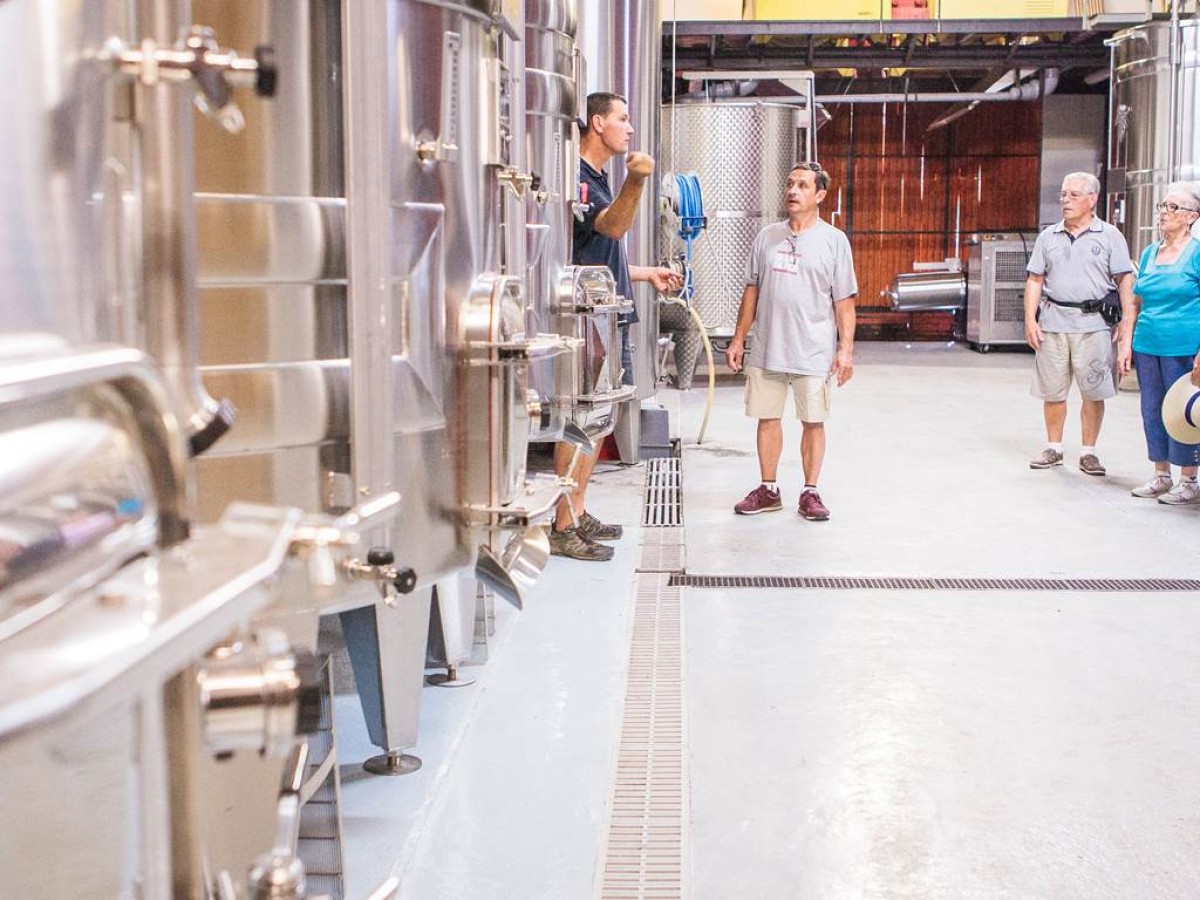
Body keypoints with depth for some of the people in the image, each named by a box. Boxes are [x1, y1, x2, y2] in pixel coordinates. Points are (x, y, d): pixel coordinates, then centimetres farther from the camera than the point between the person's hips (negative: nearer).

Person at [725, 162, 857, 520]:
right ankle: (768, 490, 21)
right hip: (766, 349, 3)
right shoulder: (767, 237, 9)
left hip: (813, 352, -3)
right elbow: (752, 291, 14)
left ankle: (810, 493, 14)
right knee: (767, 418, 9)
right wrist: (738, 340, 11)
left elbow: (844, 302, -2)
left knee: (813, 421, 3)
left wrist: (846, 349, -9)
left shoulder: (834, 241, -1)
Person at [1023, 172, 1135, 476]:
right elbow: (1034, 280, 11)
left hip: (1093, 324, -2)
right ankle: (1053, 449, 19)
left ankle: (1088, 452, 10)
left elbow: (1125, 282, 0)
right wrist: (1030, 320, 0)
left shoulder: (1110, 236, 4)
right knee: (1052, 391, 6)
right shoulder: (1048, 236, 12)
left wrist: (1126, 321, -10)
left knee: (1093, 392, 0)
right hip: (1053, 322, 3)